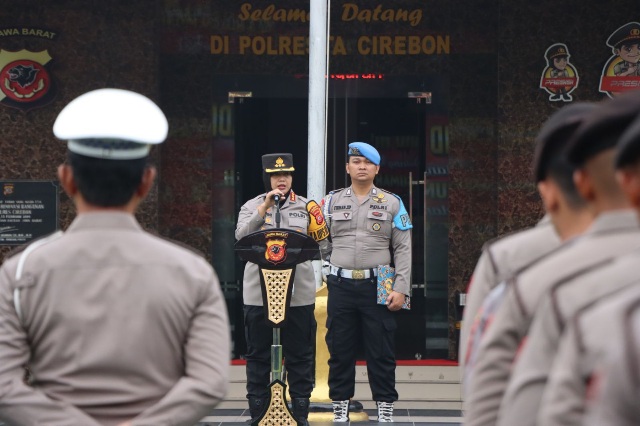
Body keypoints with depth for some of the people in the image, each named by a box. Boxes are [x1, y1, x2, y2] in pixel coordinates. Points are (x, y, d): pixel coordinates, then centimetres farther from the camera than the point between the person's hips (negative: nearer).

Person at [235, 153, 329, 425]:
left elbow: (322, 246, 9)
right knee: (258, 354, 6)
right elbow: (242, 236, -13)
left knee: (300, 354, 5)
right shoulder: (252, 206, 5)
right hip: (259, 293, 0)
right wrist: (265, 206, -18)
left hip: (299, 292, 0)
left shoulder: (306, 207, 7)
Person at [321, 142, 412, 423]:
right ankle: (340, 406, 14)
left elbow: (403, 249, 2)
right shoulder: (332, 201, 10)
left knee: (381, 351, 0)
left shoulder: (392, 203, 6)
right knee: (340, 349, 5)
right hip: (340, 286, 1)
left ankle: (385, 407, 8)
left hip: (378, 287, -1)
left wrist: (401, 289, -6)